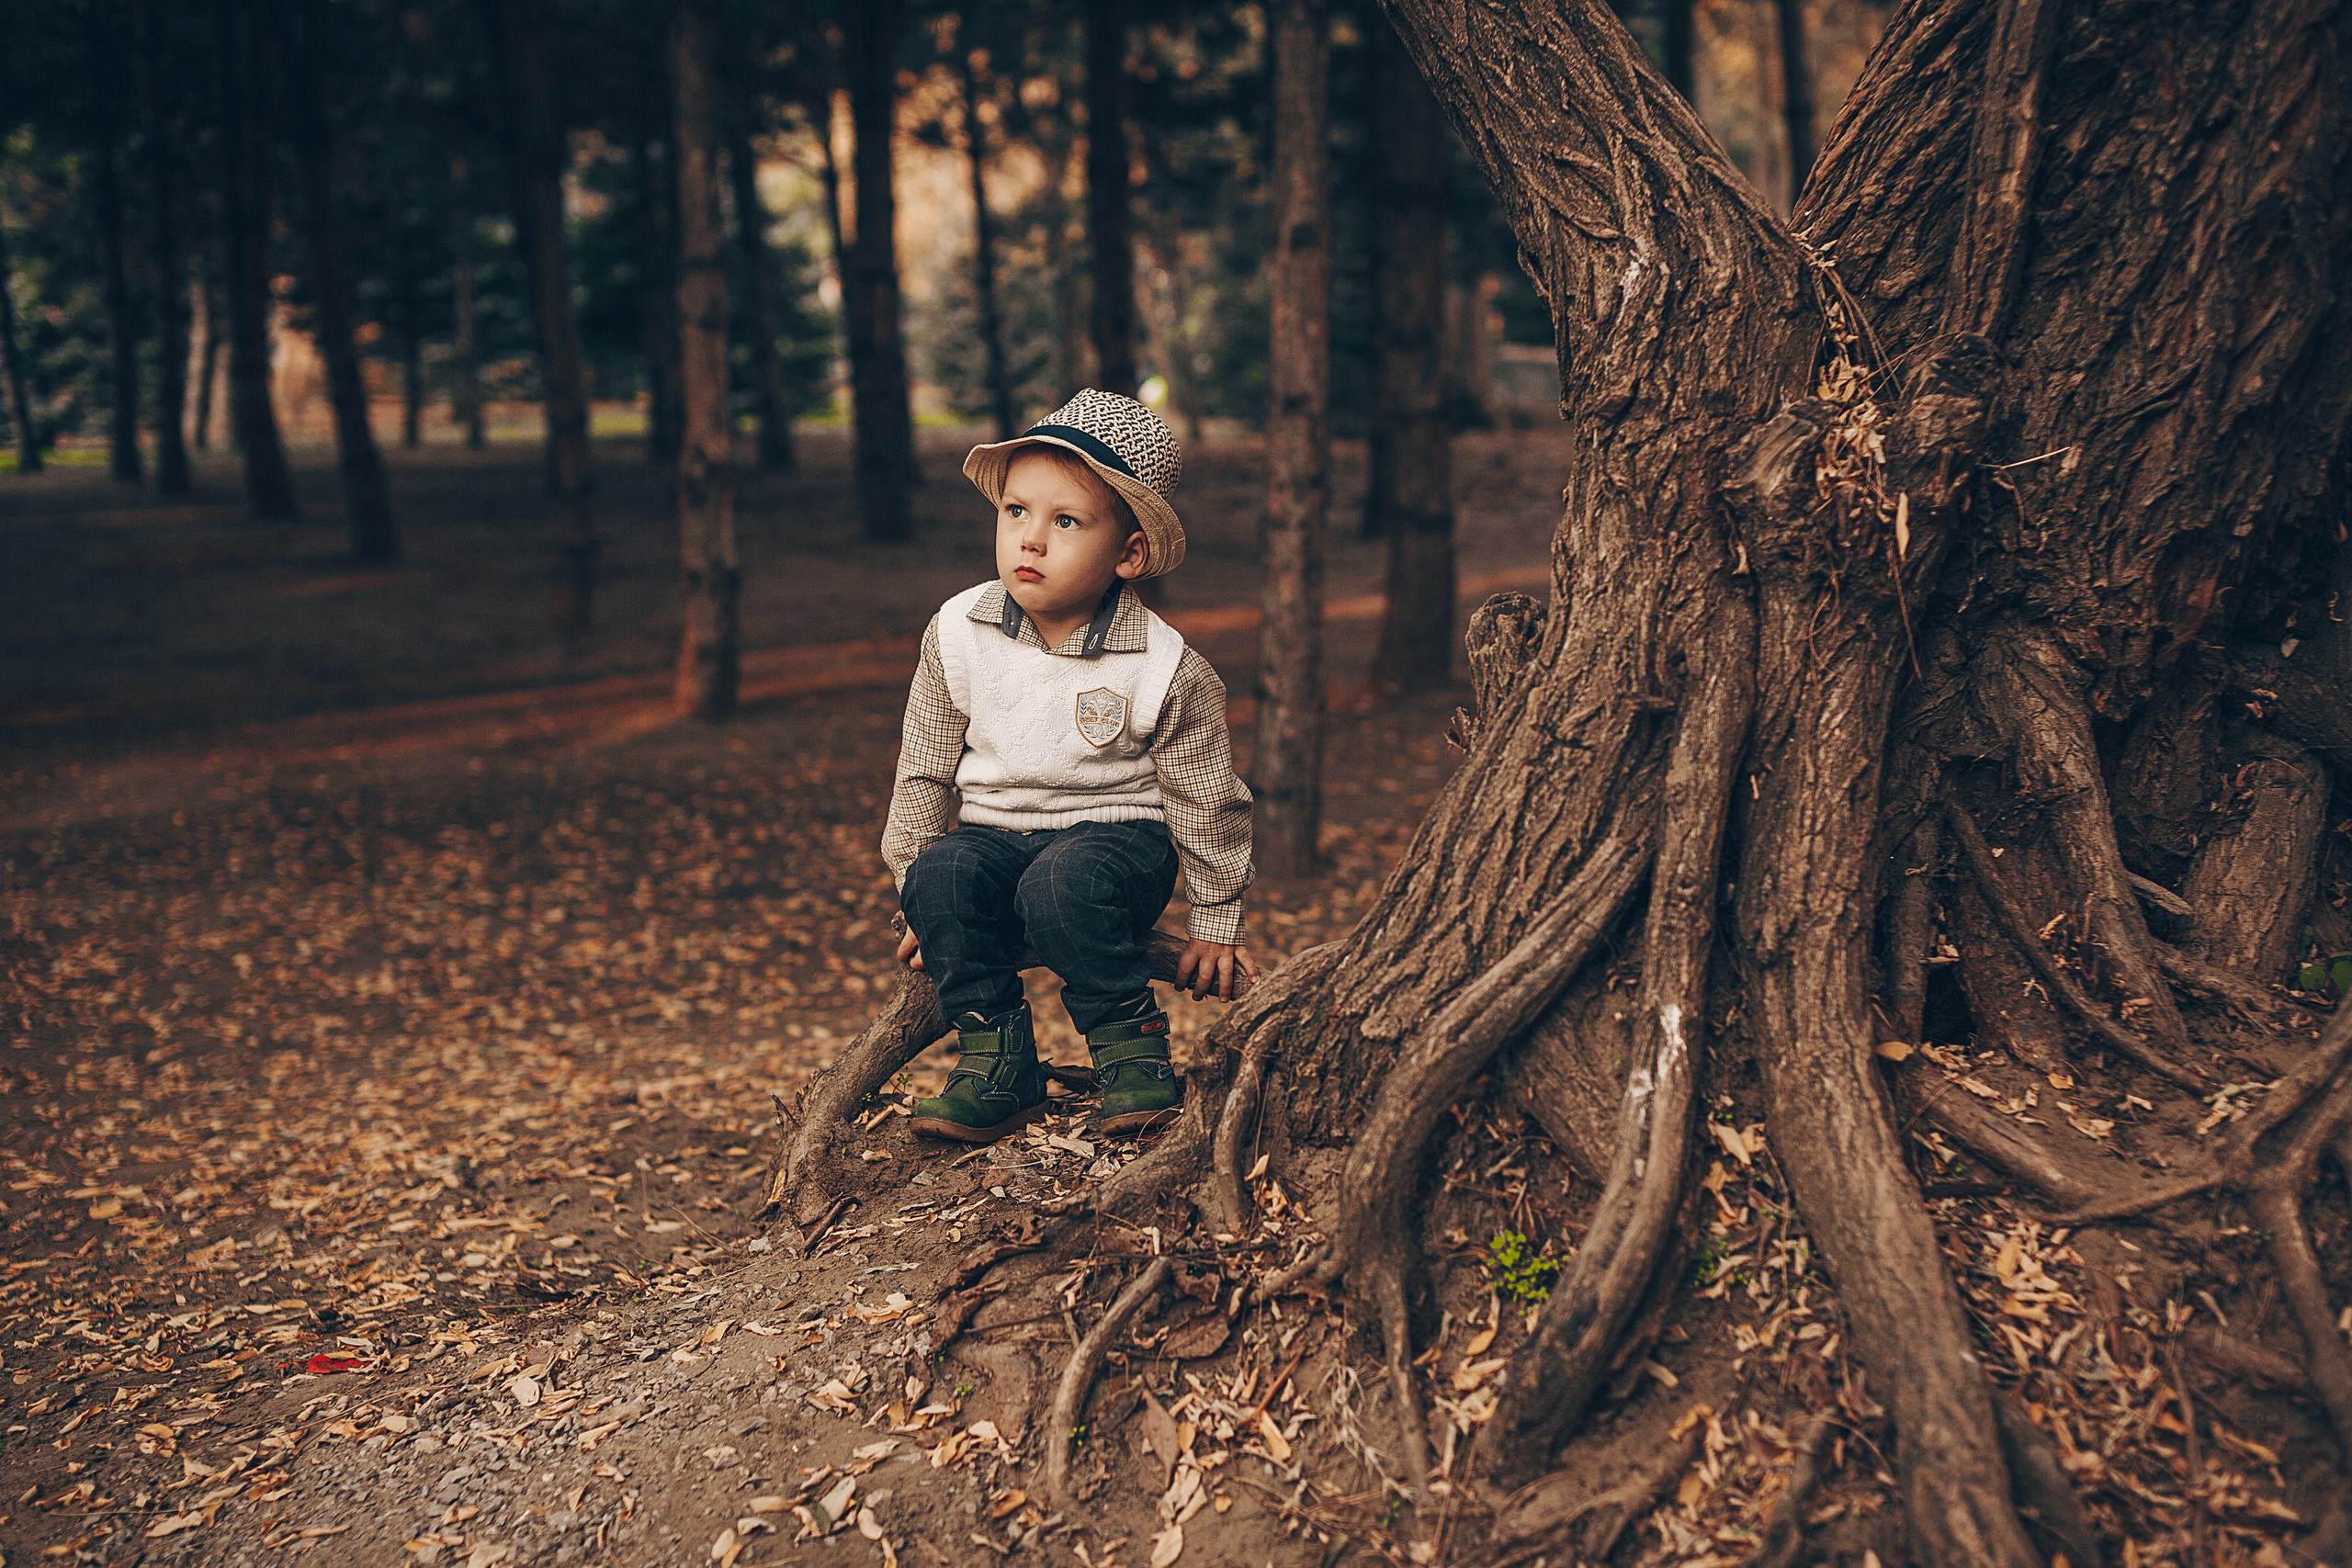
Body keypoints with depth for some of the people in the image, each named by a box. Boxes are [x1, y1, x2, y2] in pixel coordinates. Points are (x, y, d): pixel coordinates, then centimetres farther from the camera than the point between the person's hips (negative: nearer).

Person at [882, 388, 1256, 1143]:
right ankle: (997, 1060, -13)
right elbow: (924, 772, 6)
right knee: (941, 874, -28)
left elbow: (1206, 799, -1)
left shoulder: (1167, 669, -13)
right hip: (994, 831, 4)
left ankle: (1130, 1040, -12)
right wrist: (917, 896, 8)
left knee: (1064, 884, -35)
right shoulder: (957, 634, -5)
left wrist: (1215, 922, 5)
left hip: (1116, 832, -3)